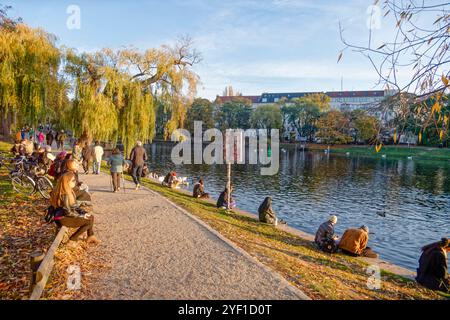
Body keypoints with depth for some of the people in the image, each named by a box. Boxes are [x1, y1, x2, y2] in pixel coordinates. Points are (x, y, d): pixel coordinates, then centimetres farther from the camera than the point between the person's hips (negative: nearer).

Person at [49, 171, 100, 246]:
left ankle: (90, 237, 20)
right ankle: (72, 239, -5)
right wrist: (81, 216, -14)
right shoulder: (64, 195, -23)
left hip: (68, 215, 10)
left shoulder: (70, 192, 7)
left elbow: (75, 206, 12)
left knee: (91, 217, 10)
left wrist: (84, 213, 0)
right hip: (62, 219, -10)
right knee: (89, 221, -17)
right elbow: (68, 212, -22)